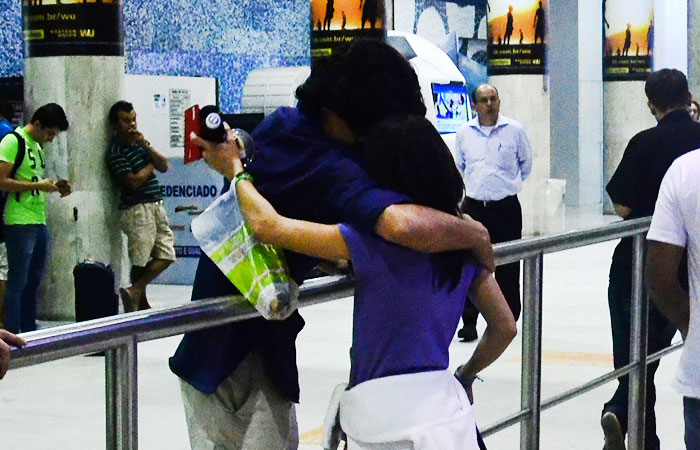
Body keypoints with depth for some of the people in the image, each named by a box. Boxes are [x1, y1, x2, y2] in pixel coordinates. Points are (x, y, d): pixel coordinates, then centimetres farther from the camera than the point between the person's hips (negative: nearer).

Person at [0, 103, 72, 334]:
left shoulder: (38, 145, 18)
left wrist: (54, 186, 8)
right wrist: (38, 185, -18)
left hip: (39, 221, 9)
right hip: (19, 222, -9)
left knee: (34, 281, 13)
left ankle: (30, 332, 20)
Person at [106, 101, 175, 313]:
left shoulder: (139, 142, 14)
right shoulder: (116, 151, -11)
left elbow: (164, 166, 7)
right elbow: (134, 181, -18)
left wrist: (146, 146, -6)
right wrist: (151, 165, -2)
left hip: (156, 206, 8)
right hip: (137, 209, -8)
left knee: (166, 255, 3)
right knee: (141, 261, -2)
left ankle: (135, 291, 2)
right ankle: (141, 305, 7)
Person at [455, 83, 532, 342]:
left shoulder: (514, 130, -1)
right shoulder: (464, 133, 5)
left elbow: (526, 162, 13)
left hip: (507, 207, -1)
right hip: (474, 207, 1)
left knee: (507, 268, 4)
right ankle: (469, 321, 6)